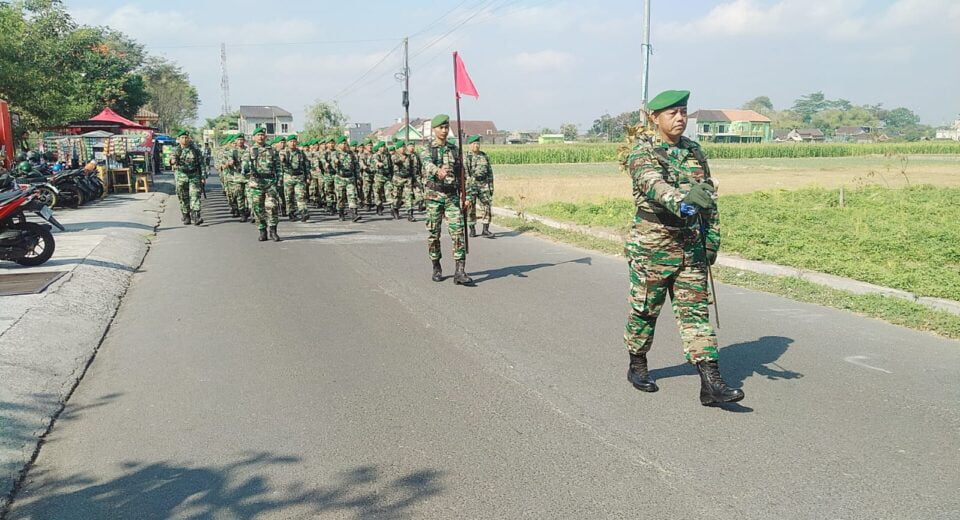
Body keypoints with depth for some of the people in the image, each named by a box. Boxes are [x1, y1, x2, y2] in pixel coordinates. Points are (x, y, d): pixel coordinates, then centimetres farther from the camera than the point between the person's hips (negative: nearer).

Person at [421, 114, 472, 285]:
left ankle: (460, 272, -11)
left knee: (457, 232, -9)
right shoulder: (427, 151, 0)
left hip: (452, 196, 2)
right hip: (434, 196, -2)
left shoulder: (454, 150, 13)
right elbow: (428, 164, -24)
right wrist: (438, 171, -47)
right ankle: (436, 268, 21)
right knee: (434, 234, 5)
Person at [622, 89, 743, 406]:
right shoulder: (643, 153, -10)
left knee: (696, 311, 1)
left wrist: (712, 237, 5)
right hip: (652, 246, -5)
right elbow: (654, 185, -31)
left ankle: (710, 383, 0)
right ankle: (637, 366, 30)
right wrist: (681, 200, -50)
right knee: (645, 309, 10)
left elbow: (710, 196, 14)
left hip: (691, 246, 5)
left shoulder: (695, 151, 9)